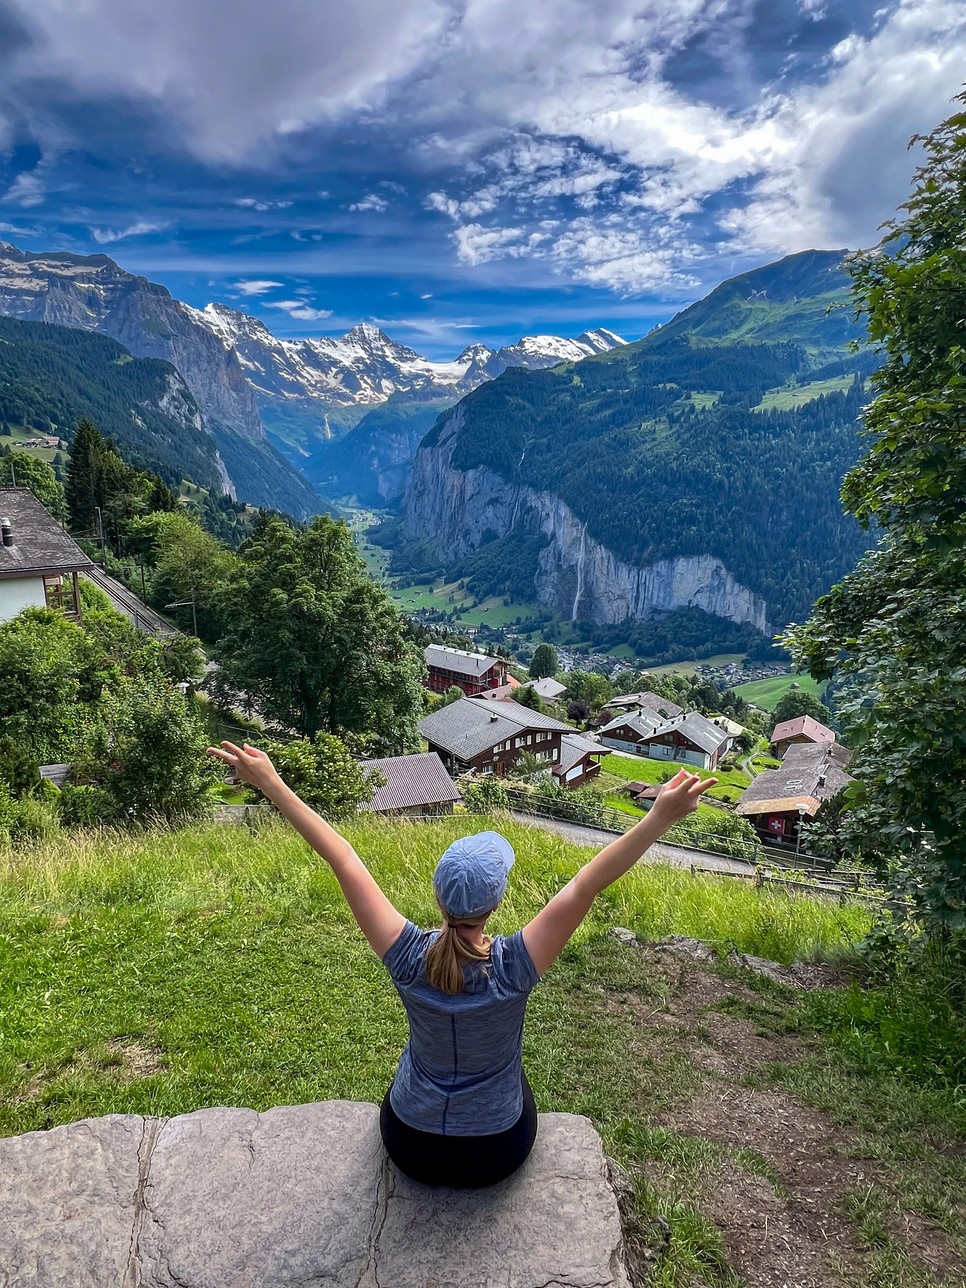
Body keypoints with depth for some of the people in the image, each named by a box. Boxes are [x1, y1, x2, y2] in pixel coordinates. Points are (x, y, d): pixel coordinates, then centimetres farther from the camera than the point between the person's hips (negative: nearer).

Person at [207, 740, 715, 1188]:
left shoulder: (408, 958, -28)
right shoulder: (513, 968, -31)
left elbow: (346, 864, -26)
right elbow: (585, 885, -35)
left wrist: (272, 784, -21)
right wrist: (661, 816, -38)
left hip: (409, 1148, 1)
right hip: (496, 1156, 0)